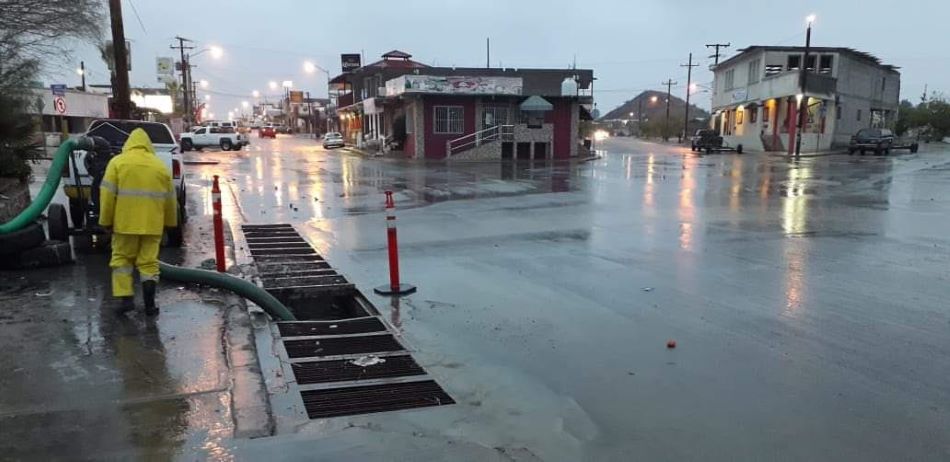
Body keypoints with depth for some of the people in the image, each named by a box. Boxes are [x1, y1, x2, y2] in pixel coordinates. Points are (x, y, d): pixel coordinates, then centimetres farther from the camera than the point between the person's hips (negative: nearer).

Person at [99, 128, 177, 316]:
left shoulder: (118, 162, 1)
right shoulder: (160, 165, 10)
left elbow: (108, 194, -3)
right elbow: (170, 198, 14)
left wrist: (106, 220, 3)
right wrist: (169, 222, 24)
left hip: (125, 222, -2)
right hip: (152, 224, 2)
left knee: (122, 258, 13)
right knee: (149, 261, 7)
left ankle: (126, 298, 4)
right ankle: (150, 304, 2)